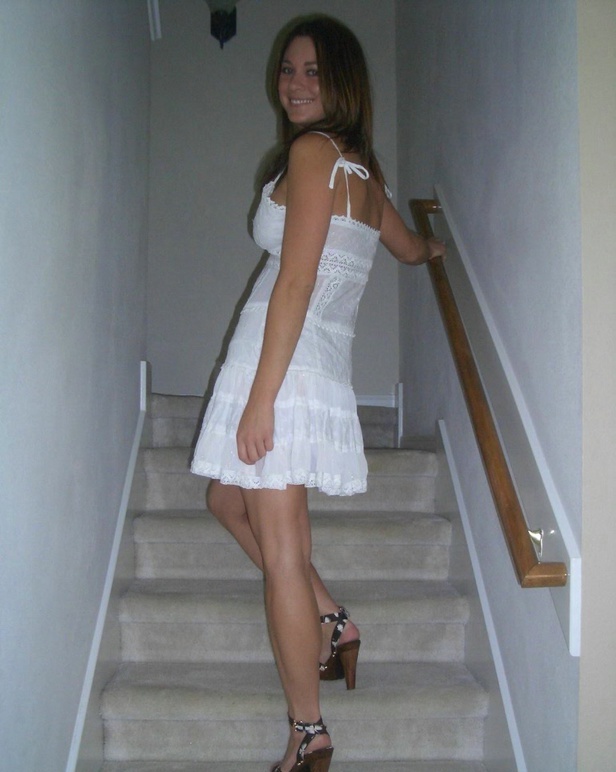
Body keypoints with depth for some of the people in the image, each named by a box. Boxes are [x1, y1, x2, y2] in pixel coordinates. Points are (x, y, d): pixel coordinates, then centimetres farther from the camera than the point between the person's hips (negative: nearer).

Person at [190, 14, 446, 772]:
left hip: (287, 364, -9)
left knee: (280, 552, -3)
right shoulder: (362, 166, 18)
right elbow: (410, 248, 35)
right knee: (227, 497, 26)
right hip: (323, 365, 9)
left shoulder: (313, 150, -8)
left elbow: (295, 282, -16)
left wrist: (260, 395, -18)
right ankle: (330, 620, 25)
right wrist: (434, 246, 60)